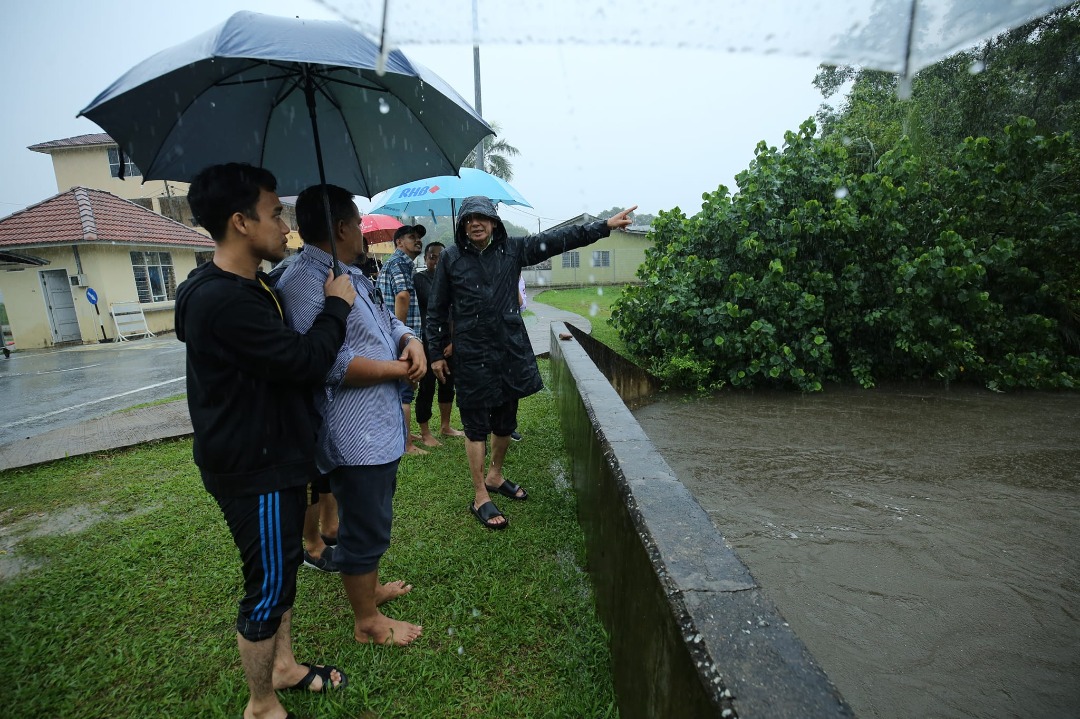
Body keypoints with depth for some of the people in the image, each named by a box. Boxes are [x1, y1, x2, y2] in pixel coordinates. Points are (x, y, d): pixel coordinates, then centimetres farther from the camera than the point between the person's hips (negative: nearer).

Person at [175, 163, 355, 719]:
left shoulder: (245, 288, 9)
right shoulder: (224, 301, -26)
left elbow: (284, 354, 17)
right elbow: (305, 361, -26)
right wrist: (336, 304, -12)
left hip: (272, 458, 10)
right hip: (254, 471, -10)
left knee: (281, 570, 24)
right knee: (268, 589, 8)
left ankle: (283, 667, 45)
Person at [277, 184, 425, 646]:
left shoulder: (351, 275, 12)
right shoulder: (305, 284, -21)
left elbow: (386, 320, 17)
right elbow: (332, 364, -28)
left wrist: (411, 341, -6)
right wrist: (399, 369, -17)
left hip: (380, 427, 10)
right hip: (354, 437, -10)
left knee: (372, 520, 26)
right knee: (365, 529, 8)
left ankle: (369, 587, 47)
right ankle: (367, 622, 30)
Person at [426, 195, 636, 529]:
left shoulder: (512, 249, 4)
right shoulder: (451, 258, 0)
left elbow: (557, 239, 0)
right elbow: (436, 310, 4)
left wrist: (605, 225, -4)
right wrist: (436, 353, 3)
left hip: (511, 351, 3)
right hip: (472, 356, -3)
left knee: (506, 422, 15)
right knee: (476, 426, 4)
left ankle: (494, 476, 39)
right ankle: (480, 498, 19)